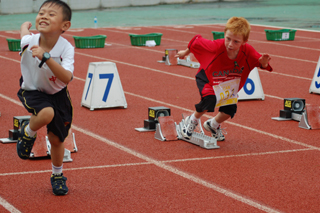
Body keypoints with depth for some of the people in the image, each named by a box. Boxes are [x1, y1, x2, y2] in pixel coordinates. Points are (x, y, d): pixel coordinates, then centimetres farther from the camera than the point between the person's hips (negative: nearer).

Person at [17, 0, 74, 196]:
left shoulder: (66, 49, -28)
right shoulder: (28, 41, -25)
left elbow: (66, 78, -43)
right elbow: (25, 26, -1)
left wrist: (46, 57, -53)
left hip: (58, 94, 1)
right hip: (32, 91, -1)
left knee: (56, 139, 10)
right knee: (46, 113, -34)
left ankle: (58, 176, 36)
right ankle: (28, 133, 0)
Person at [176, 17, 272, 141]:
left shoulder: (248, 51, -31)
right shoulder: (216, 47, -38)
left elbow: (259, 61, -16)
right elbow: (197, 41, -22)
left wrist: (263, 63, -42)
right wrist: (185, 53, -3)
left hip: (228, 83, 4)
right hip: (207, 77, -4)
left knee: (230, 110, -3)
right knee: (210, 100, -29)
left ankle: (213, 125, 33)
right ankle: (193, 121, 4)